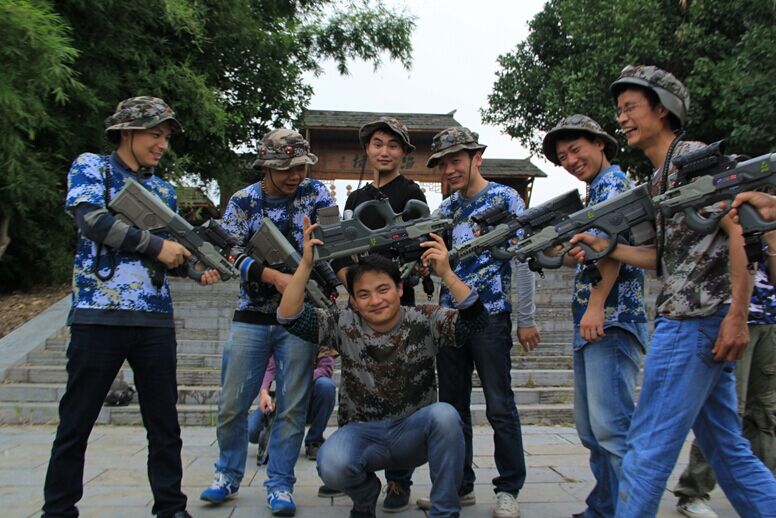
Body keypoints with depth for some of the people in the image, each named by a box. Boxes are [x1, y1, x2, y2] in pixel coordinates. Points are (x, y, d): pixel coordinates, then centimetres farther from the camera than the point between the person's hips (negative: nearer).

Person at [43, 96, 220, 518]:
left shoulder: (164, 190, 17)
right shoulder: (91, 167, 4)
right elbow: (91, 220, -14)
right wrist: (156, 245, -14)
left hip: (156, 320, 5)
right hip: (97, 315, -4)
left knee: (164, 422, 8)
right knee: (76, 421, 5)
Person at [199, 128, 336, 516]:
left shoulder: (316, 194, 2)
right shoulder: (243, 201, 1)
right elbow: (231, 253, -7)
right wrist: (275, 277, -22)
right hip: (251, 317, 1)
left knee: (293, 407, 3)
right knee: (232, 404, 7)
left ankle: (280, 484, 17)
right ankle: (228, 475, 29)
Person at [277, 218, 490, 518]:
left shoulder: (425, 322, -7)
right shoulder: (344, 325, -3)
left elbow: (476, 321, -20)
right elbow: (289, 317, -11)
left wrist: (445, 273, -31)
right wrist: (306, 264, -22)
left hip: (414, 433, 0)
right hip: (361, 432, 1)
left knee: (444, 414, -33)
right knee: (332, 467, -31)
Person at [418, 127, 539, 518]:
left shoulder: (505, 199, -3)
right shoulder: (445, 209, 14)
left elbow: (522, 259, -7)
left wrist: (525, 319, -10)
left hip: (490, 316, -6)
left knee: (499, 407, 1)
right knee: (452, 406, 11)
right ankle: (459, 486, 23)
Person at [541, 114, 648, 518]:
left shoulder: (613, 181, -4)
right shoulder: (595, 192, 24)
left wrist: (596, 306, -23)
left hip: (610, 319, -10)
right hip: (591, 324, 10)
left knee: (612, 428, -13)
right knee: (592, 429, 13)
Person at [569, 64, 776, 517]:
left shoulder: (696, 157, -6)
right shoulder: (659, 178, 20)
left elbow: (739, 232, -14)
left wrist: (737, 315, -21)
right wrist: (605, 246, 9)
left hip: (695, 321, -10)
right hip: (694, 323, 10)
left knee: (650, 445, -4)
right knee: (727, 448, 15)